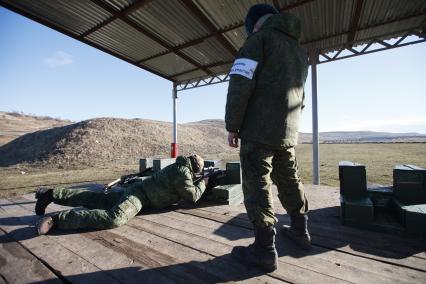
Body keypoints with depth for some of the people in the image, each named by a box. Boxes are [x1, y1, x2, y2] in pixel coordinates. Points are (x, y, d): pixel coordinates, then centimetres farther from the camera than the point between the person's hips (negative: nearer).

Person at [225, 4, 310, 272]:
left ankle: (266, 250, 6)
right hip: (288, 134, 8)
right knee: (291, 181, 19)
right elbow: (300, 98, 24)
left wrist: (232, 125, -8)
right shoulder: (300, 51, 24)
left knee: (258, 187, -2)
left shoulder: (260, 38, 0)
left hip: (258, 132, -8)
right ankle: (300, 230, 35)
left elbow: (240, 84, -13)